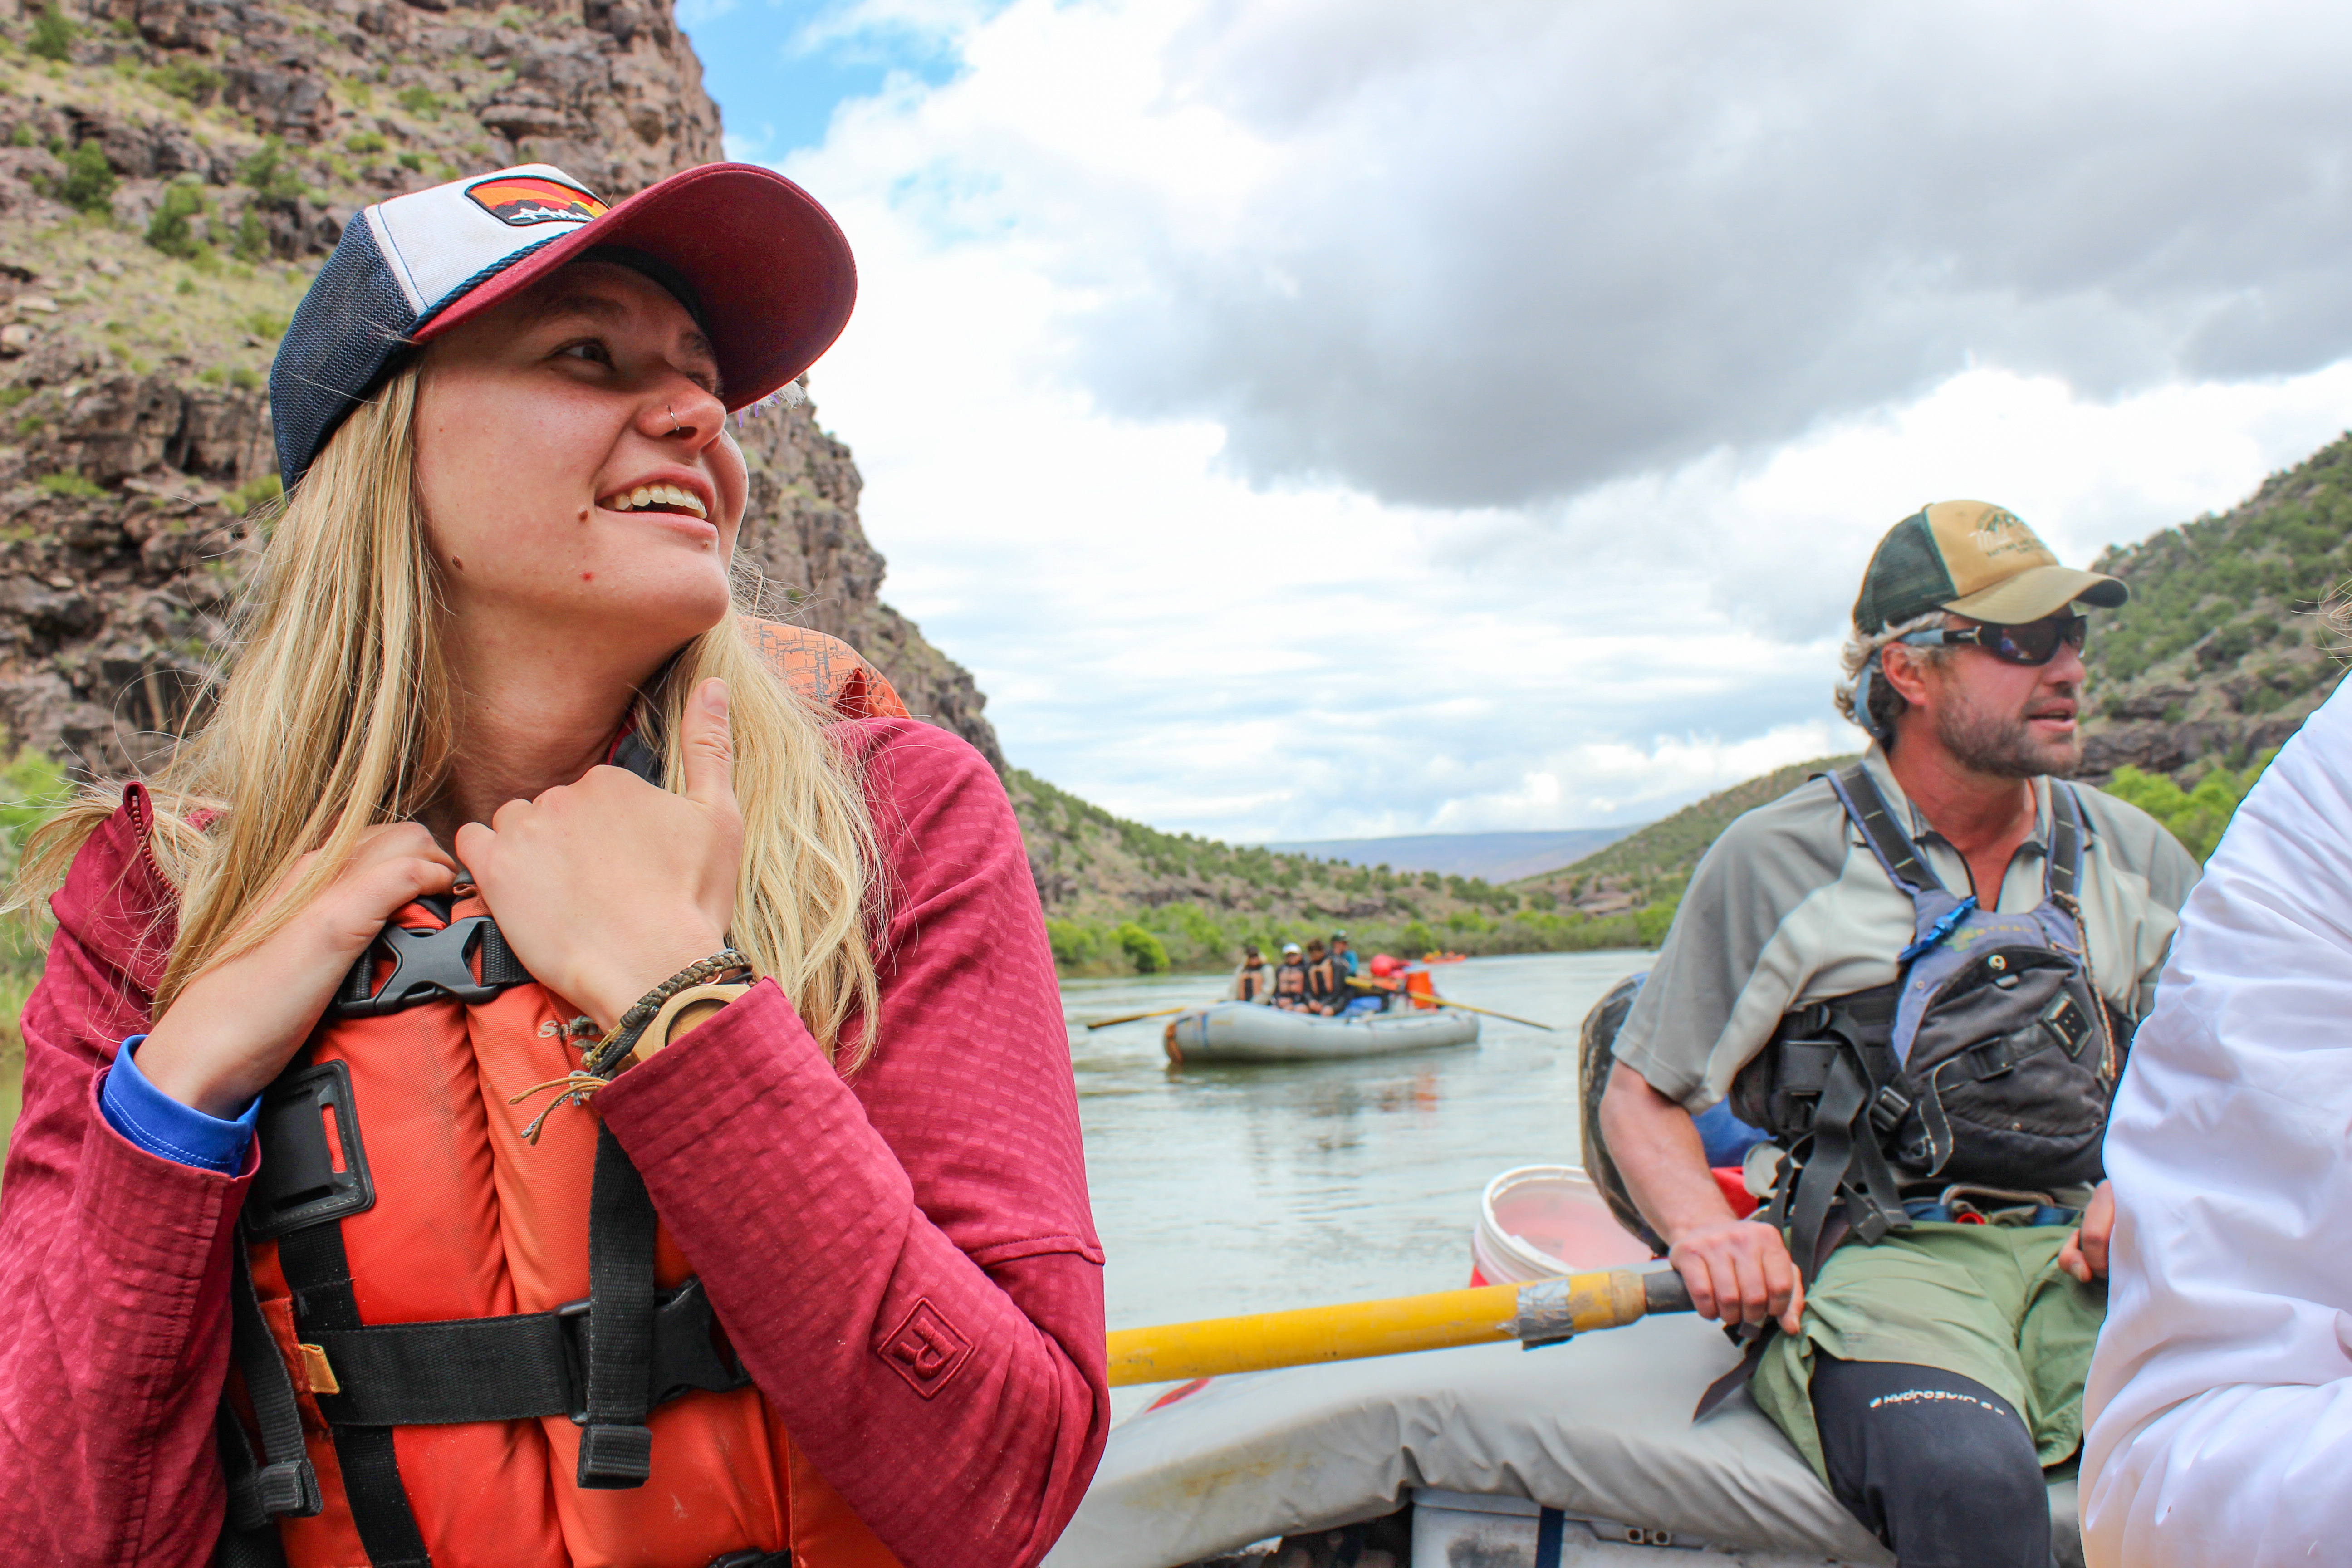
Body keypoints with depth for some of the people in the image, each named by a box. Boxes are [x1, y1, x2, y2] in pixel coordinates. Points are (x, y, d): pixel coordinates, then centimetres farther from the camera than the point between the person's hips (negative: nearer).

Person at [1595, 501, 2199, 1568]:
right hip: (1875, 1257, -4)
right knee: (1965, 1474, -37)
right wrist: (1706, 1230, -15)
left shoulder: (2139, 861, 15)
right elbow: (1639, 1094, 5)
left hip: (2084, 1255, 5)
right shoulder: (1775, 861, 1)